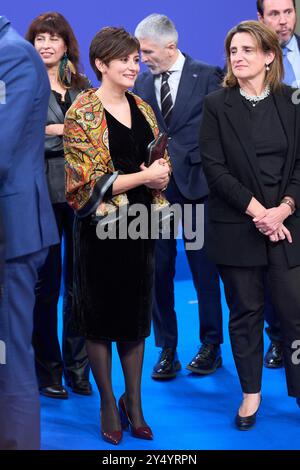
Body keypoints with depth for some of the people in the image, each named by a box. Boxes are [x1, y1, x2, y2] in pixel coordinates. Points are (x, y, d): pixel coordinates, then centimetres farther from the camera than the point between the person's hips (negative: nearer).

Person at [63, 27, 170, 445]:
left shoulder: (142, 109, 9)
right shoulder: (82, 113, -10)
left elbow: (162, 160, 15)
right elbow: (89, 180, -15)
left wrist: (162, 173, -8)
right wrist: (145, 176, -16)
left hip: (140, 224, 6)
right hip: (101, 226, -5)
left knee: (135, 316, 13)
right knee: (101, 316, 8)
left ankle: (134, 402, 26)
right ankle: (108, 403, 22)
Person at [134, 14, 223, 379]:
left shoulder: (207, 76, -3)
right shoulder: (142, 83, 8)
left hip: (194, 184, -3)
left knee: (204, 267, 5)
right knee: (158, 270, 4)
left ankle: (210, 345, 19)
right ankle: (166, 349, 14)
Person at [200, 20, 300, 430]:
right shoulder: (216, 105, 2)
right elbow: (214, 168, -5)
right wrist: (255, 210, -13)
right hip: (236, 227, 0)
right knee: (245, 312, 7)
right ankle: (251, 392, 20)